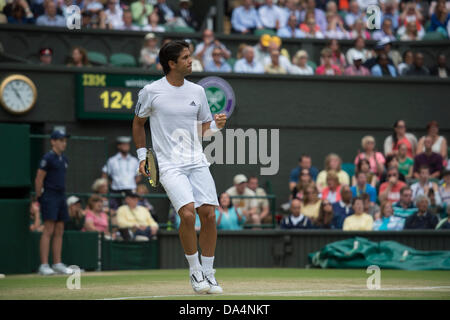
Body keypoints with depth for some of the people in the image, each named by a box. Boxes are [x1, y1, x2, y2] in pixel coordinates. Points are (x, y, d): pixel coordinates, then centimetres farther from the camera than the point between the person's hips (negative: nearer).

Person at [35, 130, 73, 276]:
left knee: (59, 231, 9)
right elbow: (38, 179, -11)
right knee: (48, 231, -11)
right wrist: (39, 198, -9)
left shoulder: (64, 159, 14)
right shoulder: (48, 158, -10)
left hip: (61, 197, 8)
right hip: (49, 197, -8)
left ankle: (57, 264, 13)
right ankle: (44, 265, -12)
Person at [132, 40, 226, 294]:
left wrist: (216, 124, -5)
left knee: (209, 215, -6)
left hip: (197, 162, 4)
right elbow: (138, 123, 13)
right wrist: (142, 154, 8)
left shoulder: (197, 91, 8)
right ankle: (195, 271, -3)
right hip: (169, 165, -4)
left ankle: (208, 273, 9)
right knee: (188, 214, -20)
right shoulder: (151, 91, -2)